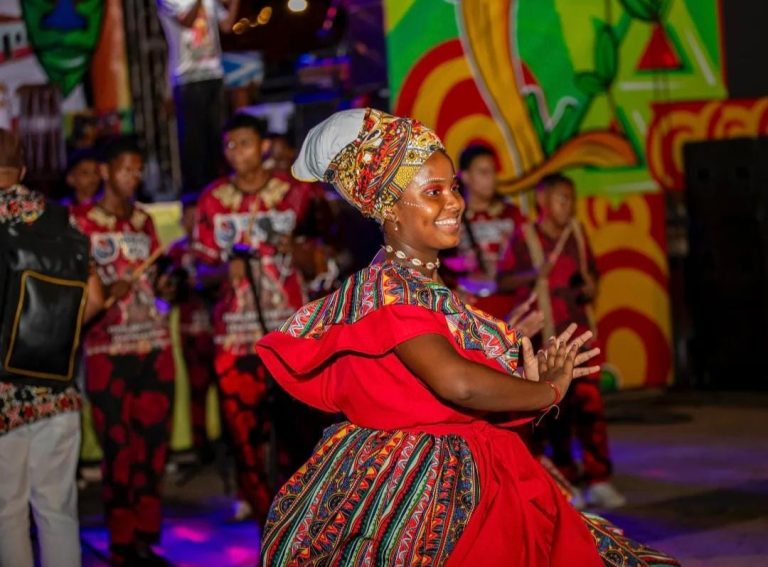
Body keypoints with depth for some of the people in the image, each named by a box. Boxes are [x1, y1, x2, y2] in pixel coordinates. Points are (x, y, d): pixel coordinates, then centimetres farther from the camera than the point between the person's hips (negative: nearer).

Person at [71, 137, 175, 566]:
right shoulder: (80, 220, -1)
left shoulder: (144, 220, 15)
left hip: (155, 346, 5)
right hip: (108, 351, -5)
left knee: (153, 446, 6)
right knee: (119, 449, -1)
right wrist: (106, 293, -20)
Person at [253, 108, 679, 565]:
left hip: (457, 485, 9)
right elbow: (458, 384, -29)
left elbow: (444, 399, 11)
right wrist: (550, 390, -14)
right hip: (419, 494, -9)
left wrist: (529, 381, -3)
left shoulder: (423, 286, 12)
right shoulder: (387, 287, -16)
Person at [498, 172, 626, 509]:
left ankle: (598, 481, -3)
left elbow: (591, 273, 22)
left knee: (589, 402, -6)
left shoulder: (577, 234, 10)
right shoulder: (524, 237, -3)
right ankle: (564, 481, 15)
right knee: (555, 409, 4)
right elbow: (503, 281, -4)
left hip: (579, 332, 3)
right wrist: (533, 274, -20)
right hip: (544, 337, -3)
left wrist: (590, 289, 1)